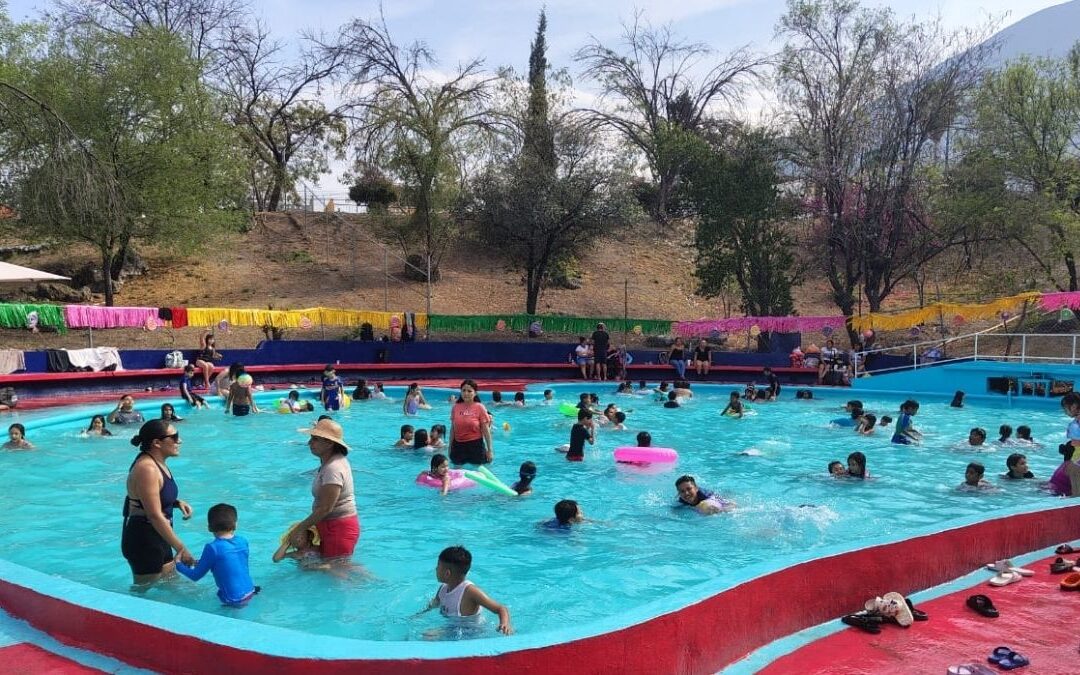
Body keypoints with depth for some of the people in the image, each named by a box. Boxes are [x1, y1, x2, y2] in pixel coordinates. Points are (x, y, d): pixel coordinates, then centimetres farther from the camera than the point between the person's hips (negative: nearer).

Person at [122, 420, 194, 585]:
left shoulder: (157, 463, 6)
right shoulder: (146, 469, -24)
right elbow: (155, 516, -27)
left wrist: (177, 503, 0)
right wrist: (181, 548, -25)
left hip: (158, 537, 10)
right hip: (143, 541, -10)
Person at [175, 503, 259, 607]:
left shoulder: (213, 548, -16)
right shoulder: (243, 541, 0)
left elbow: (195, 576, -6)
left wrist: (178, 564, 9)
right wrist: (202, 562, 22)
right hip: (250, 593, 7)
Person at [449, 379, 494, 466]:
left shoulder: (479, 408, -6)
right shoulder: (456, 407, 2)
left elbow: (486, 430, -5)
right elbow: (452, 429, 9)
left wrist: (489, 450, -6)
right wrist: (450, 447, 10)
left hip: (475, 445, -3)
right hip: (458, 445, 3)